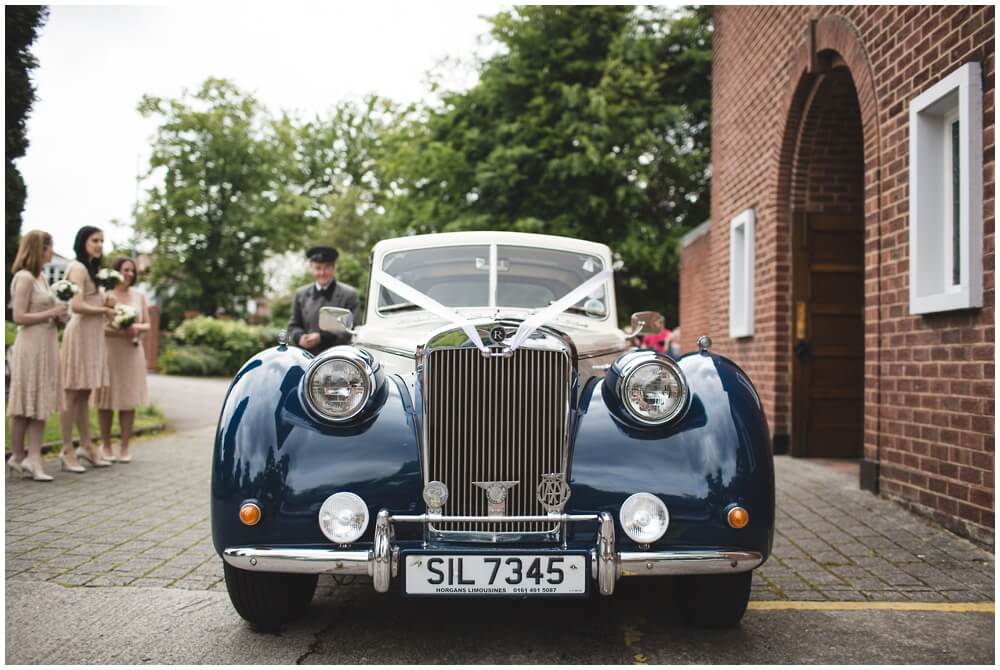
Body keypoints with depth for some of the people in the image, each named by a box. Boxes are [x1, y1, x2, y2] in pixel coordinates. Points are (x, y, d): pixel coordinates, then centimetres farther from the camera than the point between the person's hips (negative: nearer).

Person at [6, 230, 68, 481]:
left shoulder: (40, 277, 14)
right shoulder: (24, 277, -12)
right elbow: (19, 317, -17)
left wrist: (56, 314, 6)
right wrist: (51, 313, -15)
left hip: (45, 345, 9)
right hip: (30, 346, -9)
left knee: (40, 405, 5)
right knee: (24, 407, 2)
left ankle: (33, 459, 6)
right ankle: (18, 456, 13)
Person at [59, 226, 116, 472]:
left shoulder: (90, 269, 20)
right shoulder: (78, 268, -9)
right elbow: (77, 305, -19)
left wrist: (107, 302, 3)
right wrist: (105, 310, -7)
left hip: (93, 335, 9)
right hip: (80, 334, -9)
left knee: (84, 394, 12)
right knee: (73, 394, -5)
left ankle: (86, 446, 17)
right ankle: (67, 451, -2)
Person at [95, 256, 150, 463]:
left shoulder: (139, 295, 12)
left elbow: (147, 325, 14)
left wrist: (137, 328, -9)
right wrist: (118, 331, -20)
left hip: (132, 353, 3)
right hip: (108, 351, -3)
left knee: (129, 400, 1)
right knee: (106, 400, 0)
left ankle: (125, 447, 7)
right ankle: (106, 446, 12)